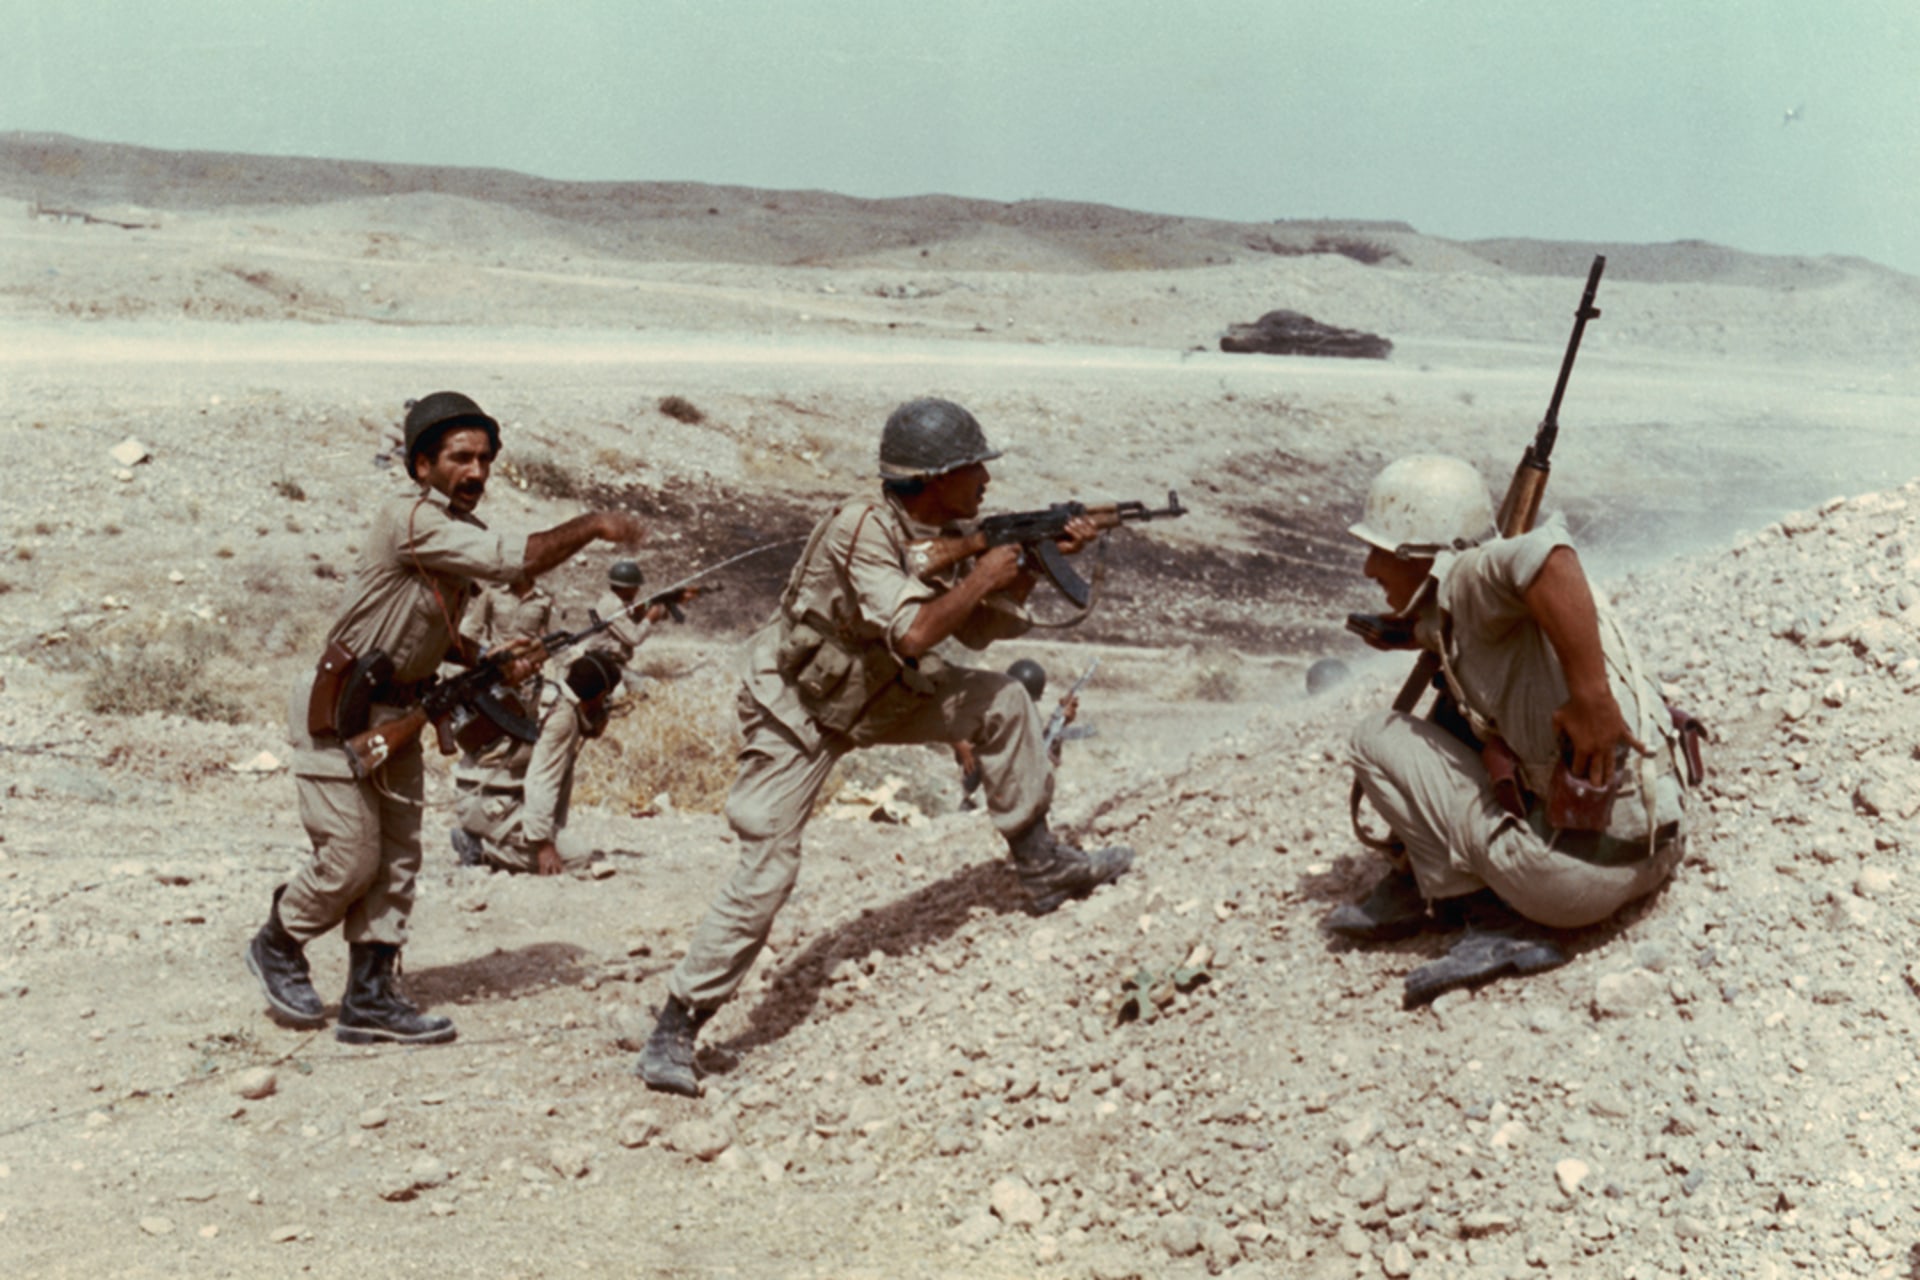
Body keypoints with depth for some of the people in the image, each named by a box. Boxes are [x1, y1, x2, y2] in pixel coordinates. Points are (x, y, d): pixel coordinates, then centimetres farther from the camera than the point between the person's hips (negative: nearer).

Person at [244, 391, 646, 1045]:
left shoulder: (463, 529, 7)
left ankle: (369, 997, 13)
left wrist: (495, 663, 2)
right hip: (338, 708, -9)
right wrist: (594, 525, -25)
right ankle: (277, 945, 22)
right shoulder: (410, 518, -22)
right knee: (350, 858, -5)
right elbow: (513, 560, -31)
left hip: (399, 713, 9)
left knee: (397, 860, 6)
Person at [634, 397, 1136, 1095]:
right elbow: (913, 633, -38)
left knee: (1001, 700, -4)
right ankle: (673, 1031, -4)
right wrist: (982, 578, -25)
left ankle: (1043, 866, 9)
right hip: (794, 710, -7)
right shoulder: (861, 528, -29)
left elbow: (979, 629, 6)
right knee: (766, 871, -14)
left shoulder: (948, 533, -4)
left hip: (874, 695, 7)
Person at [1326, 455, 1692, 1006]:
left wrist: (1591, 697, -30)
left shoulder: (1468, 580, -9)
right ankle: (1417, 887, 17)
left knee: (1376, 738, 4)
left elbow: (1547, 553, -33)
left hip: (1577, 867, -9)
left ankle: (1499, 923, 6)